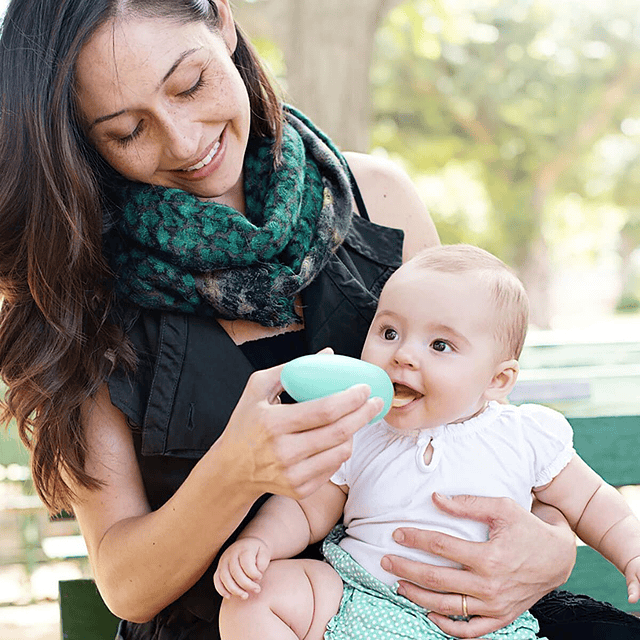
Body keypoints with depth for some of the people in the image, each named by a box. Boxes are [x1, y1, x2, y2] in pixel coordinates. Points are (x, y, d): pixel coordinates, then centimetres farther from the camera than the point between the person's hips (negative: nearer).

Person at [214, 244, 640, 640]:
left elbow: (591, 503, 11)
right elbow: (303, 510, 8)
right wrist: (256, 542, -11)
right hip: (355, 601, 2)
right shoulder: (353, 437, 1)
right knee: (256, 597, -17)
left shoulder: (526, 438, -1)